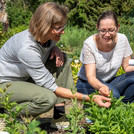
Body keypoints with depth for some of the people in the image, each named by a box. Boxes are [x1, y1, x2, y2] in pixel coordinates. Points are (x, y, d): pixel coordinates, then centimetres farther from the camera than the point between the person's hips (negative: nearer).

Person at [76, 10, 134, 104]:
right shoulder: (89, 44, -21)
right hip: (88, 84, -5)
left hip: (111, 82, 5)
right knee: (113, 95, -35)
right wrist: (101, 86, -47)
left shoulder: (122, 39, -10)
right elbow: (90, 76, -24)